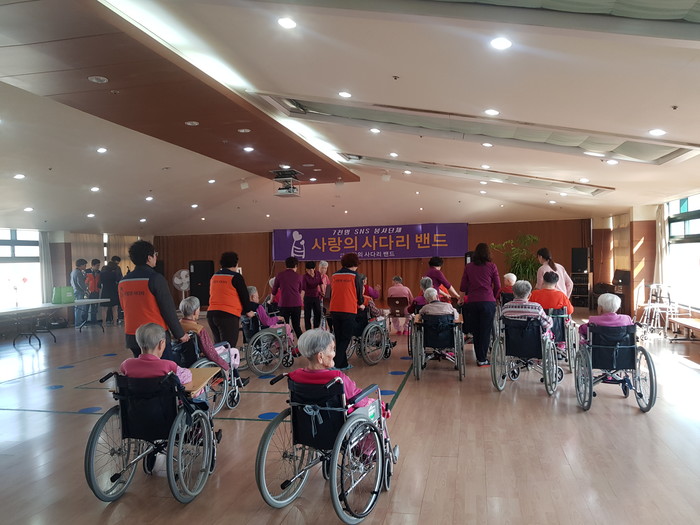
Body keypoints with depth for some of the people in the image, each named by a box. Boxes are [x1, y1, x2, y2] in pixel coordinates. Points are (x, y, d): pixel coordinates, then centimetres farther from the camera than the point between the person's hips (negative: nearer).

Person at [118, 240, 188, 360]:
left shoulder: (122, 282, 7)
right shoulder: (155, 278, -13)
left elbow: (125, 309, 17)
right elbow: (168, 310, -12)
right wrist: (180, 334, -2)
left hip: (131, 337, 7)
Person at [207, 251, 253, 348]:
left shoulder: (214, 277, 15)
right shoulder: (236, 277, -5)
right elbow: (244, 295, -2)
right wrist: (248, 311, 14)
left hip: (211, 313, 7)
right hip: (229, 315, -7)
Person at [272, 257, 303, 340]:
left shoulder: (280, 275, 2)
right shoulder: (298, 276, 5)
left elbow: (274, 290, 12)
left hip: (284, 304, -1)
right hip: (296, 304, 1)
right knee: (297, 326, 10)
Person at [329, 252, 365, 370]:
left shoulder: (334, 275, 9)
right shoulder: (355, 276, -3)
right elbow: (359, 293, 3)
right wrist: (361, 304, 23)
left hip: (334, 310, 5)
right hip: (349, 311, -5)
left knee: (339, 339, 14)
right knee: (345, 339, 3)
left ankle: (343, 364, 19)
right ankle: (336, 363, -6)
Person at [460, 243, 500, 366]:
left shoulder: (468, 267, 5)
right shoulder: (491, 266, 0)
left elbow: (463, 288, 7)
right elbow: (498, 287, 3)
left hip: (472, 302, 2)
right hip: (488, 302, -2)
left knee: (475, 331, 12)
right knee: (486, 331, 3)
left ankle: (479, 358, 19)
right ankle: (482, 359, 3)